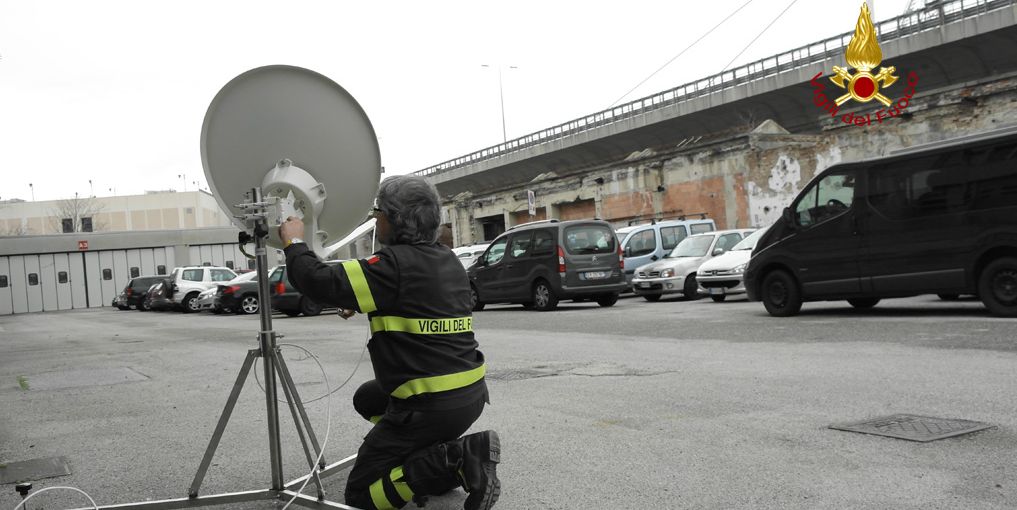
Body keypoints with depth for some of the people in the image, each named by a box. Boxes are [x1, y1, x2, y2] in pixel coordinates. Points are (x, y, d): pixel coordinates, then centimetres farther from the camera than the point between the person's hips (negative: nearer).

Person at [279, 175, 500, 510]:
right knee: (367, 399, 31)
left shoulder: (395, 263, -17)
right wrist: (361, 302, 22)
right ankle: (439, 457, 14)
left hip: (432, 405, -9)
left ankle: (458, 459, -11)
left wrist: (293, 241, -2)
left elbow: (320, 282, -19)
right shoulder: (448, 261, 9)